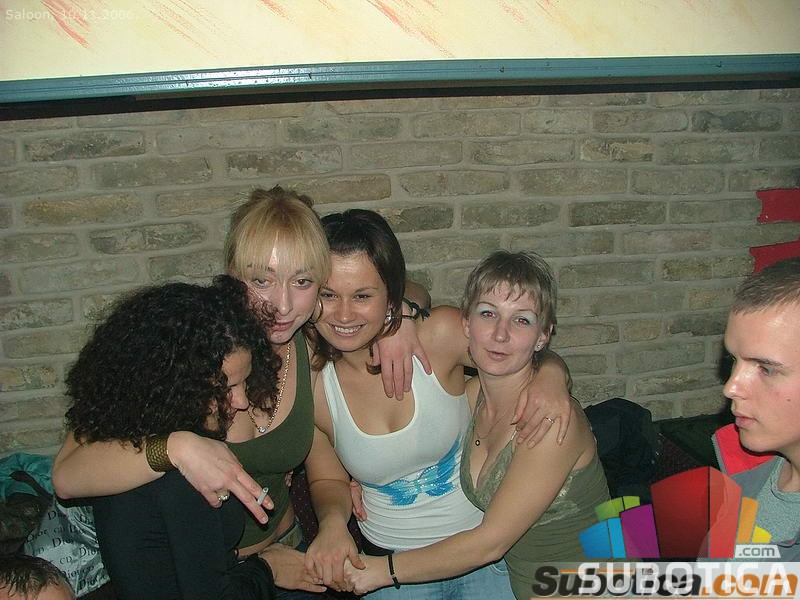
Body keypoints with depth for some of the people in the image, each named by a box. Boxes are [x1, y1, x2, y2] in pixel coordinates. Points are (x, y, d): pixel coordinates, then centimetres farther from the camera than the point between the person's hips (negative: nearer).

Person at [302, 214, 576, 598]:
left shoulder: (439, 334, -19)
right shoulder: (309, 382, -14)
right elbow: (328, 481, 2)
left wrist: (550, 378, -26)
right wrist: (332, 522, -18)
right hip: (387, 564, 1)